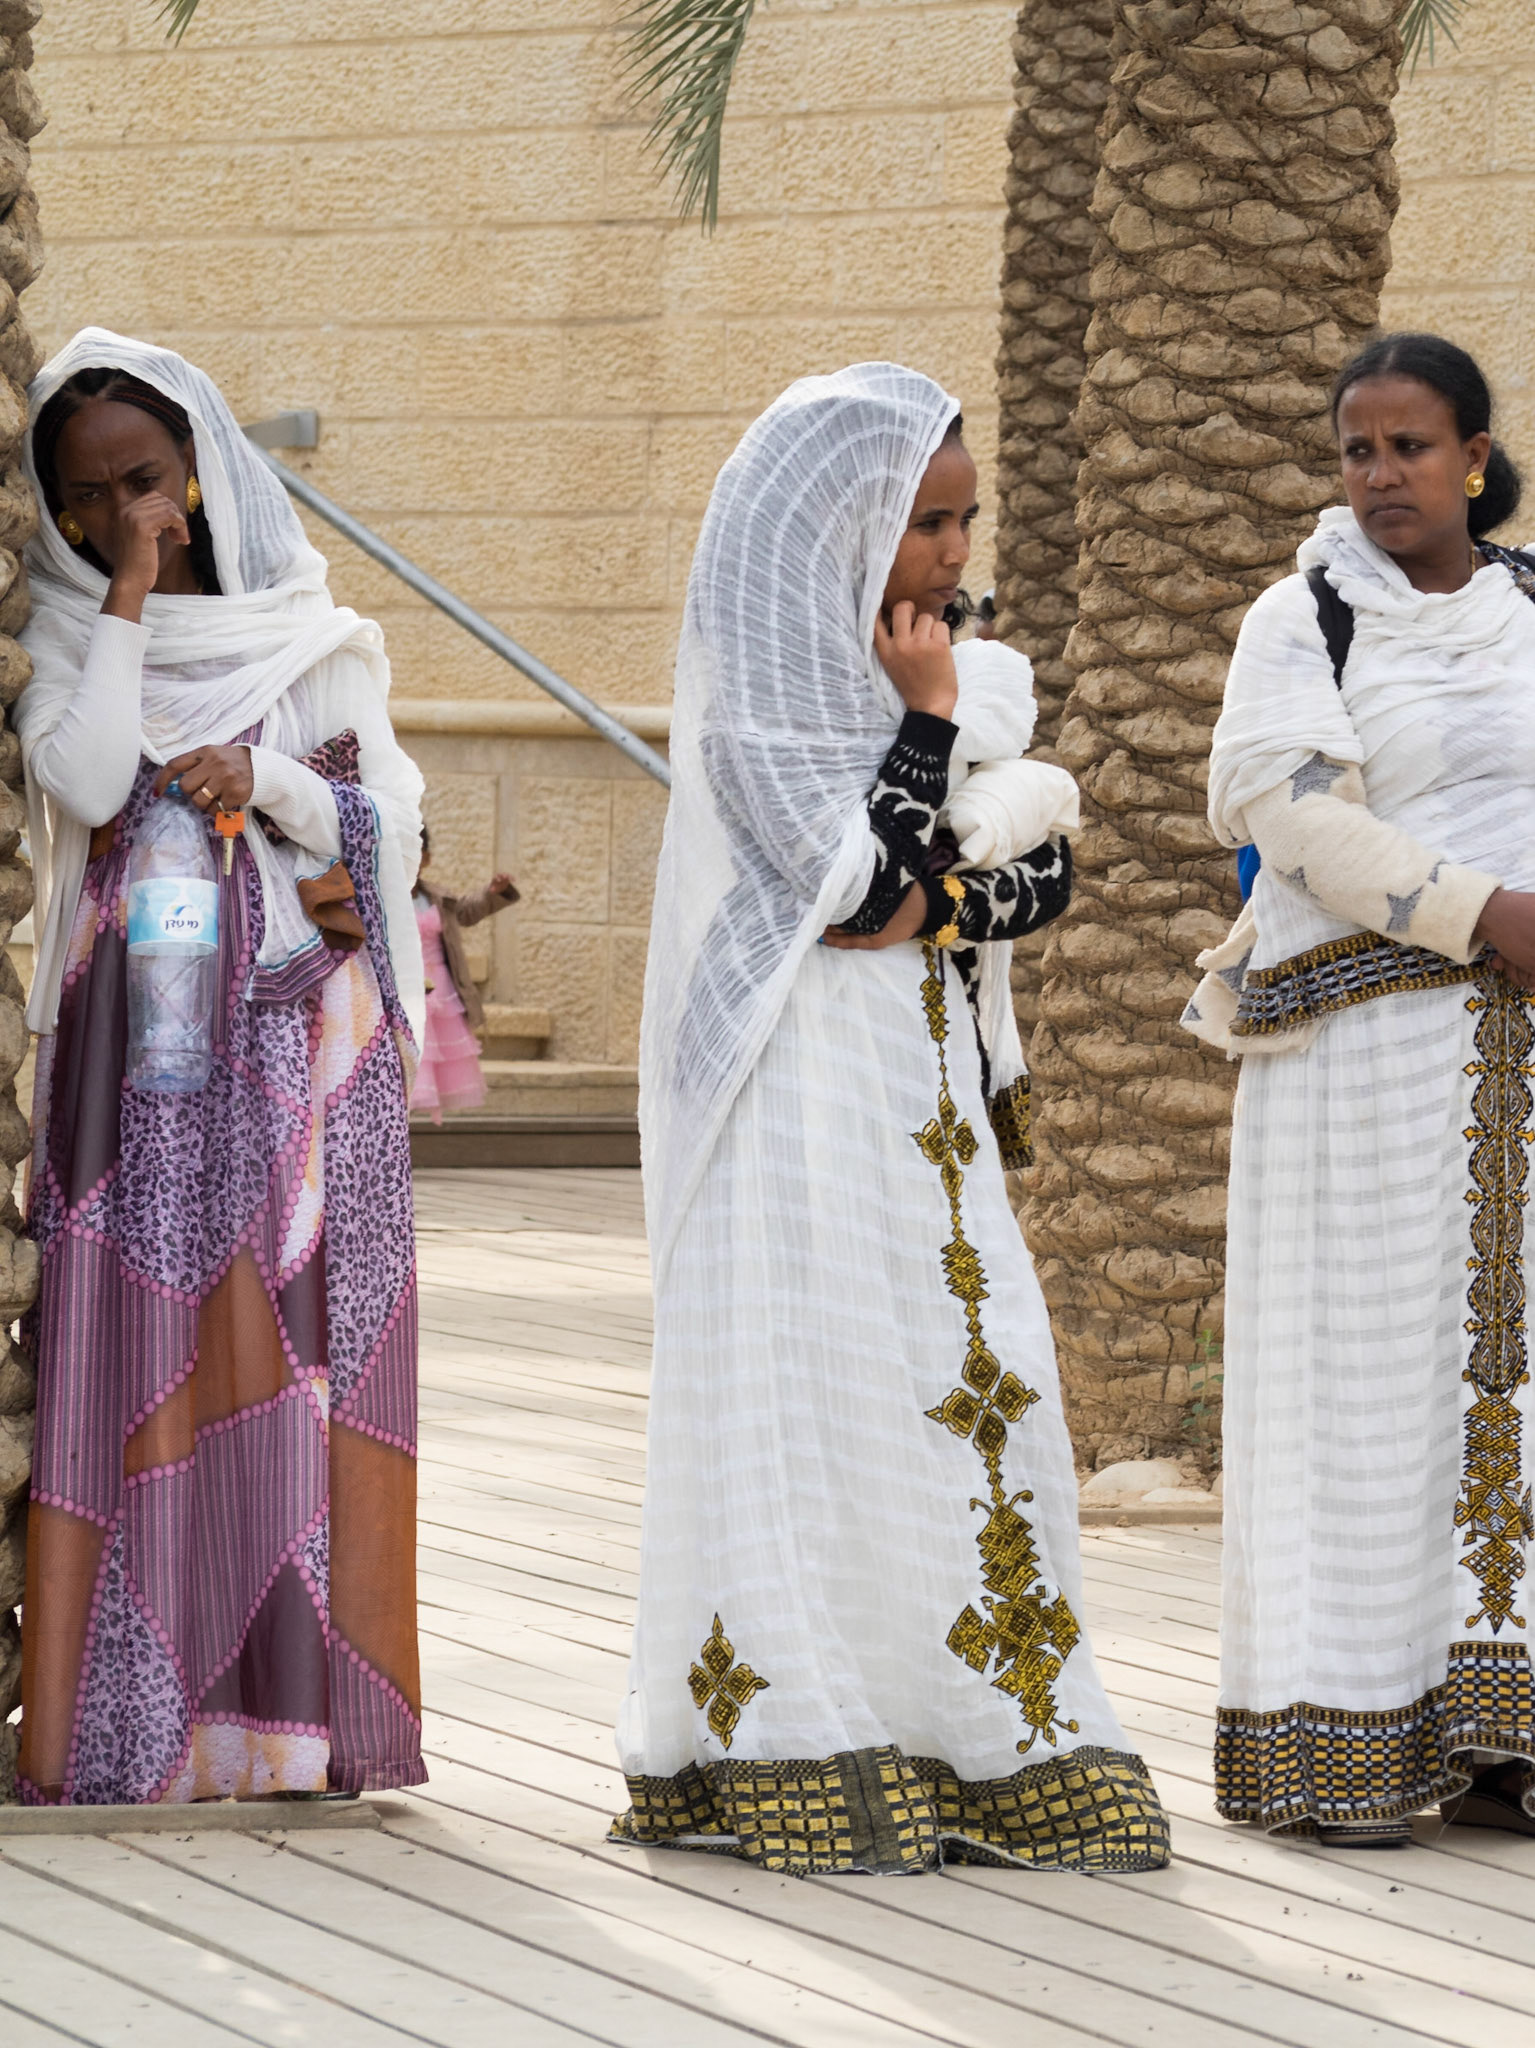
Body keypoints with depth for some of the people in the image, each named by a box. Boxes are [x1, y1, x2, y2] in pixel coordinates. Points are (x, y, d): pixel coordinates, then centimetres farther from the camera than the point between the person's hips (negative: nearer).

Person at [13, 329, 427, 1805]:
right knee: (134, 1335, -6)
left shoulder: (307, 635, 8)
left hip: (299, 1029, 1)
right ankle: (122, 1712, -6)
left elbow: (377, 821, 4)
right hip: (136, 1022, -1)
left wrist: (261, 777, -12)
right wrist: (129, 597, -10)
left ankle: (294, 1693, 0)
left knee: (292, 1335, -3)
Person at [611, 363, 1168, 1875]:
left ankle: (981, 1734, 8)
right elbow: (852, 876, -18)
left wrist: (941, 908, -9)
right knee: (810, 1394, -7)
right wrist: (927, 718, -11)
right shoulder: (752, 692, -9)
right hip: (799, 1087, -7)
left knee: (969, 1383, 3)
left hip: (925, 1078, 7)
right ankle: (797, 1748, -4)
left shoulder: (973, 678, 13)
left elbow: (1048, 868, 7)